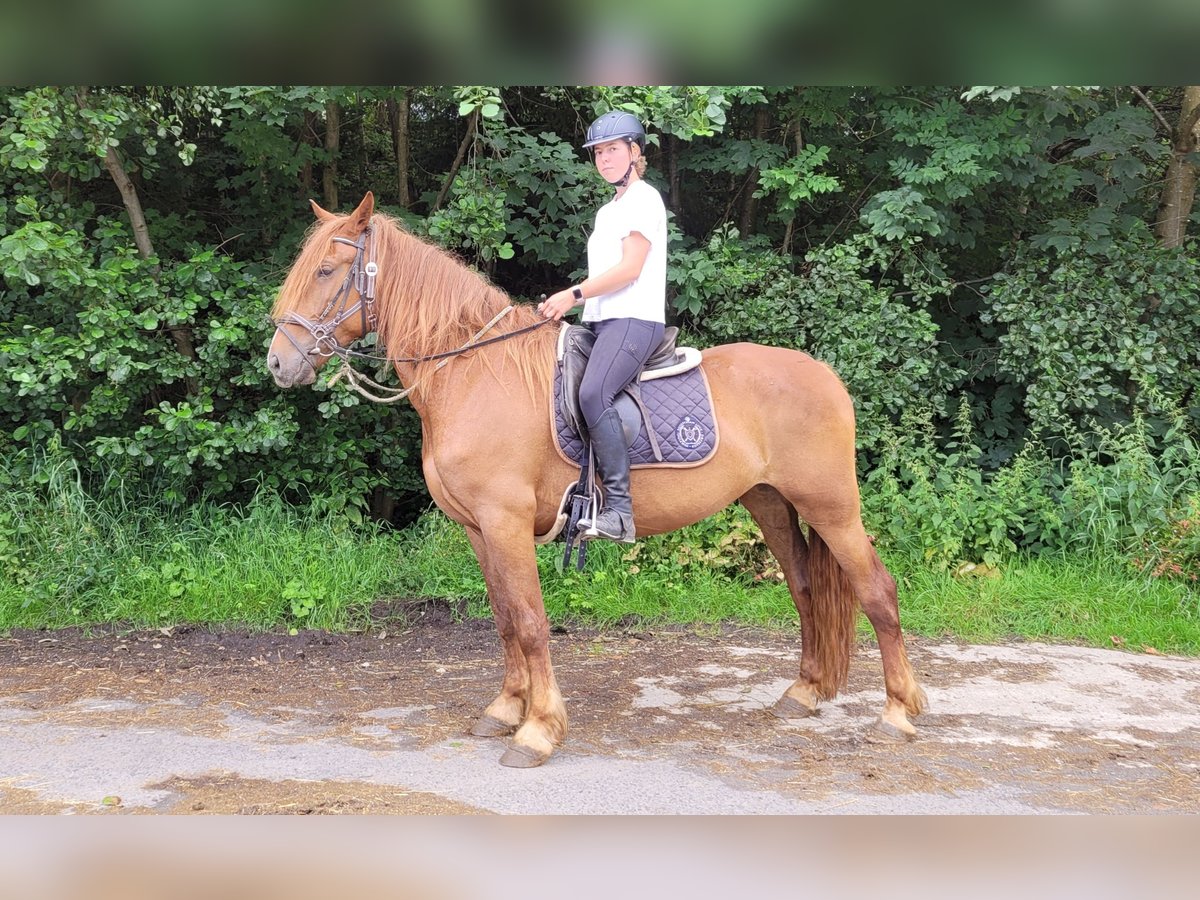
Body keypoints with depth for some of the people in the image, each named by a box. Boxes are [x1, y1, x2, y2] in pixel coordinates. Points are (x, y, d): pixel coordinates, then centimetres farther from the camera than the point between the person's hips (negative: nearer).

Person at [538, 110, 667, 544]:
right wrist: (563, 305, 13)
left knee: (593, 393, -32)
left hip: (634, 318, -10)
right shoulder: (608, 211, 26)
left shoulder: (644, 199, -3)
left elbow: (630, 268, -13)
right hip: (602, 321, 10)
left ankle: (619, 509, -34)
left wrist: (574, 293, -14)